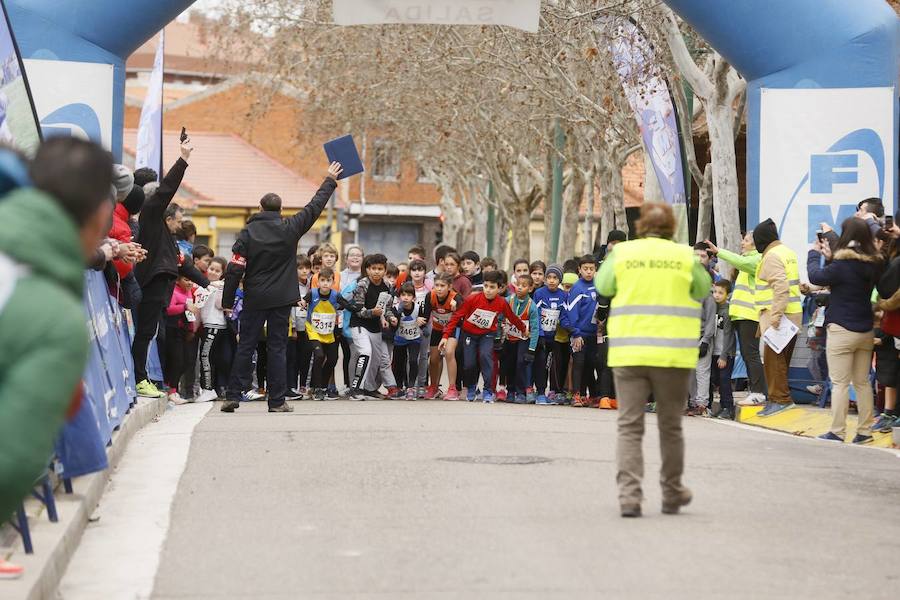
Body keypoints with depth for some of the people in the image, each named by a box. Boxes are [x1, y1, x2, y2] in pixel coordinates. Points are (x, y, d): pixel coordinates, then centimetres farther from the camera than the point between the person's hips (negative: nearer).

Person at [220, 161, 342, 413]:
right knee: (277, 349, 3)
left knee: (245, 347, 5)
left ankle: (233, 396, 2)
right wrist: (330, 182, 22)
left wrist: (227, 301, -1)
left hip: (254, 300, 0)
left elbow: (235, 270, -8)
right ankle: (277, 401, 3)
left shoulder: (248, 232, -4)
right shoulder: (290, 229, -3)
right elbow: (314, 207, 9)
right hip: (282, 299, 0)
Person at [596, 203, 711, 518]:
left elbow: (603, 286, 11)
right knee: (670, 426, 14)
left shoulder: (622, 253, 0)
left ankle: (629, 495, -10)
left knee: (629, 426, 3)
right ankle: (672, 494, 23)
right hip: (672, 354, 0)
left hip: (629, 353, 0)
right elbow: (702, 290, 11)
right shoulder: (686, 257, -1)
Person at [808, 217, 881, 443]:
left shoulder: (844, 264, -18)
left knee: (840, 383, -2)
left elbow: (816, 276, -10)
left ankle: (837, 432, 0)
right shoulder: (873, 264, 3)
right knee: (862, 382, 12)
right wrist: (830, 257, 13)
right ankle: (865, 431, 13)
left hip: (842, 330, -7)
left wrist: (814, 253, 5)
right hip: (866, 331, 7)